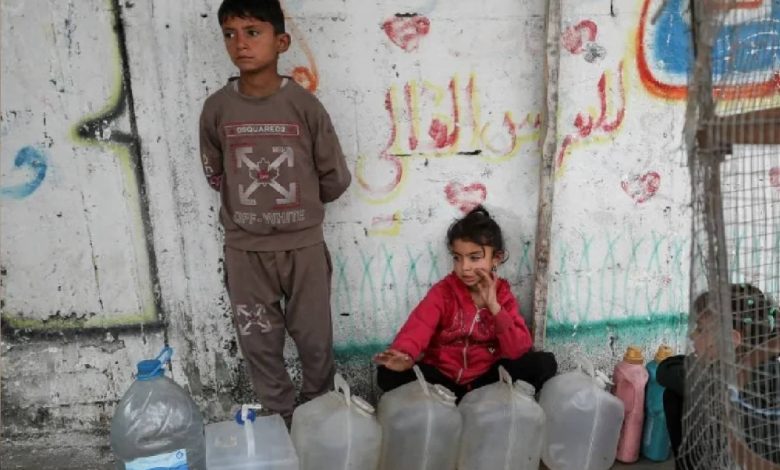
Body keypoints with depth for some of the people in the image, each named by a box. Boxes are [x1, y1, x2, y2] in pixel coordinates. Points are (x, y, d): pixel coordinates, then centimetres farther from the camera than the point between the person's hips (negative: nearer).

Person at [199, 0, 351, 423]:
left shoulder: (304, 105, -10)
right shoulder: (217, 108, -4)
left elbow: (336, 179, -2)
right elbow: (214, 174, 10)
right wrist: (249, 204, 9)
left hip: (303, 245, -1)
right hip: (244, 249, 2)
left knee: (314, 339, 12)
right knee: (258, 343, 12)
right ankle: (279, 418, 34)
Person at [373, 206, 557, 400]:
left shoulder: (503, 295, 0)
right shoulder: (443, 291, -6)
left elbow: (519, 350, -11)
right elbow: (418, 326, -27)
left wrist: (494, 306, -20)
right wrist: (404, 355, -49)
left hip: (487, 378, 1)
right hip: (442, 378, -1)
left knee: (544, 363, -18)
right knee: (389, 374, -26)